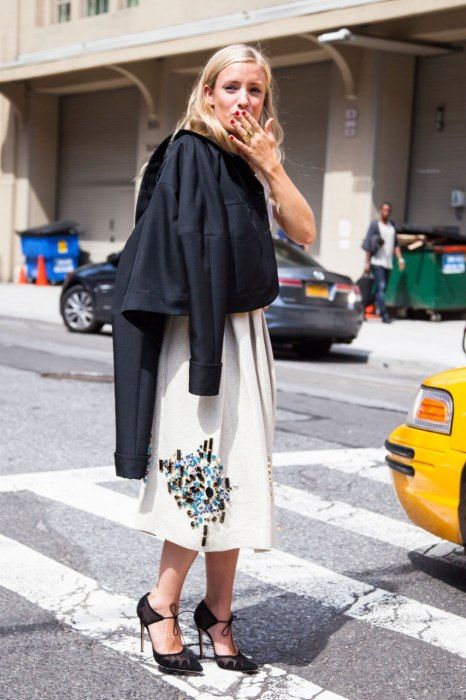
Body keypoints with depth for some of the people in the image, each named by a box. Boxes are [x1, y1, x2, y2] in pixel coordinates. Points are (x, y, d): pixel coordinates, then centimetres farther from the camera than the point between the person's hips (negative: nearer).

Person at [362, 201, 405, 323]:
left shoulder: (392, 225, 14)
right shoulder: (374, 225, -3)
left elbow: (395, 244, 18)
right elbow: (367, 245, -5)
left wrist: (400, 258, 8)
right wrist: (367, 263, -10)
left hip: (388, 263, 6)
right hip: (377, 262, -6)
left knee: (382, 288, 6)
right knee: (381, 287, -14)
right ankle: (384, 314, -19)